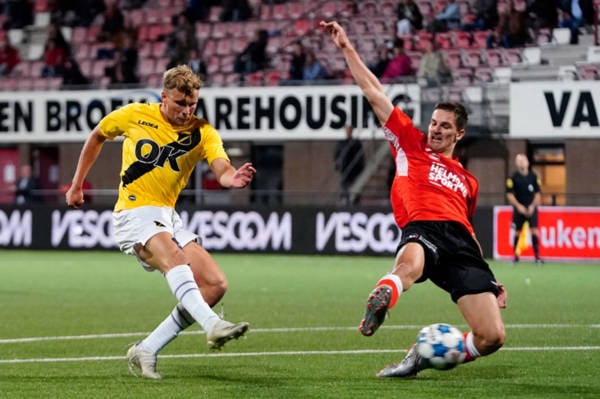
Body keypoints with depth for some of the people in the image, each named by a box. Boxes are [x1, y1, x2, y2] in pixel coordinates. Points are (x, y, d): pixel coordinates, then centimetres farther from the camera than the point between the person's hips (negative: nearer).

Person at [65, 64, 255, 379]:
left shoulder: (203, 133, 1)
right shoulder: (135, 116, -1)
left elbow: (222, 170, -17)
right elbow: (97, 137, 17)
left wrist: (234, 178, -41)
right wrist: (76, 185, 20)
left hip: (168, 217, 5)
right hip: (133, 213, -5)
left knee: (215, 284, -8)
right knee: (173, 257, -34)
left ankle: (146, 351, -4)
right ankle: (212, 325, -55)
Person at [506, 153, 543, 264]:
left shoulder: (533, 176, 3)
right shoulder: (513, 178, -2)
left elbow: (538, 193, 6)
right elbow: (509, 195, -3)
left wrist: (533, 206, -7)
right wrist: (518, 206, -14)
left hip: (531, 208, 0)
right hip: (519, 209, 0)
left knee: (534, 231, -10)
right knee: (517, 233, 3)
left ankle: (537, 256, -10)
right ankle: (515, 256, 16)